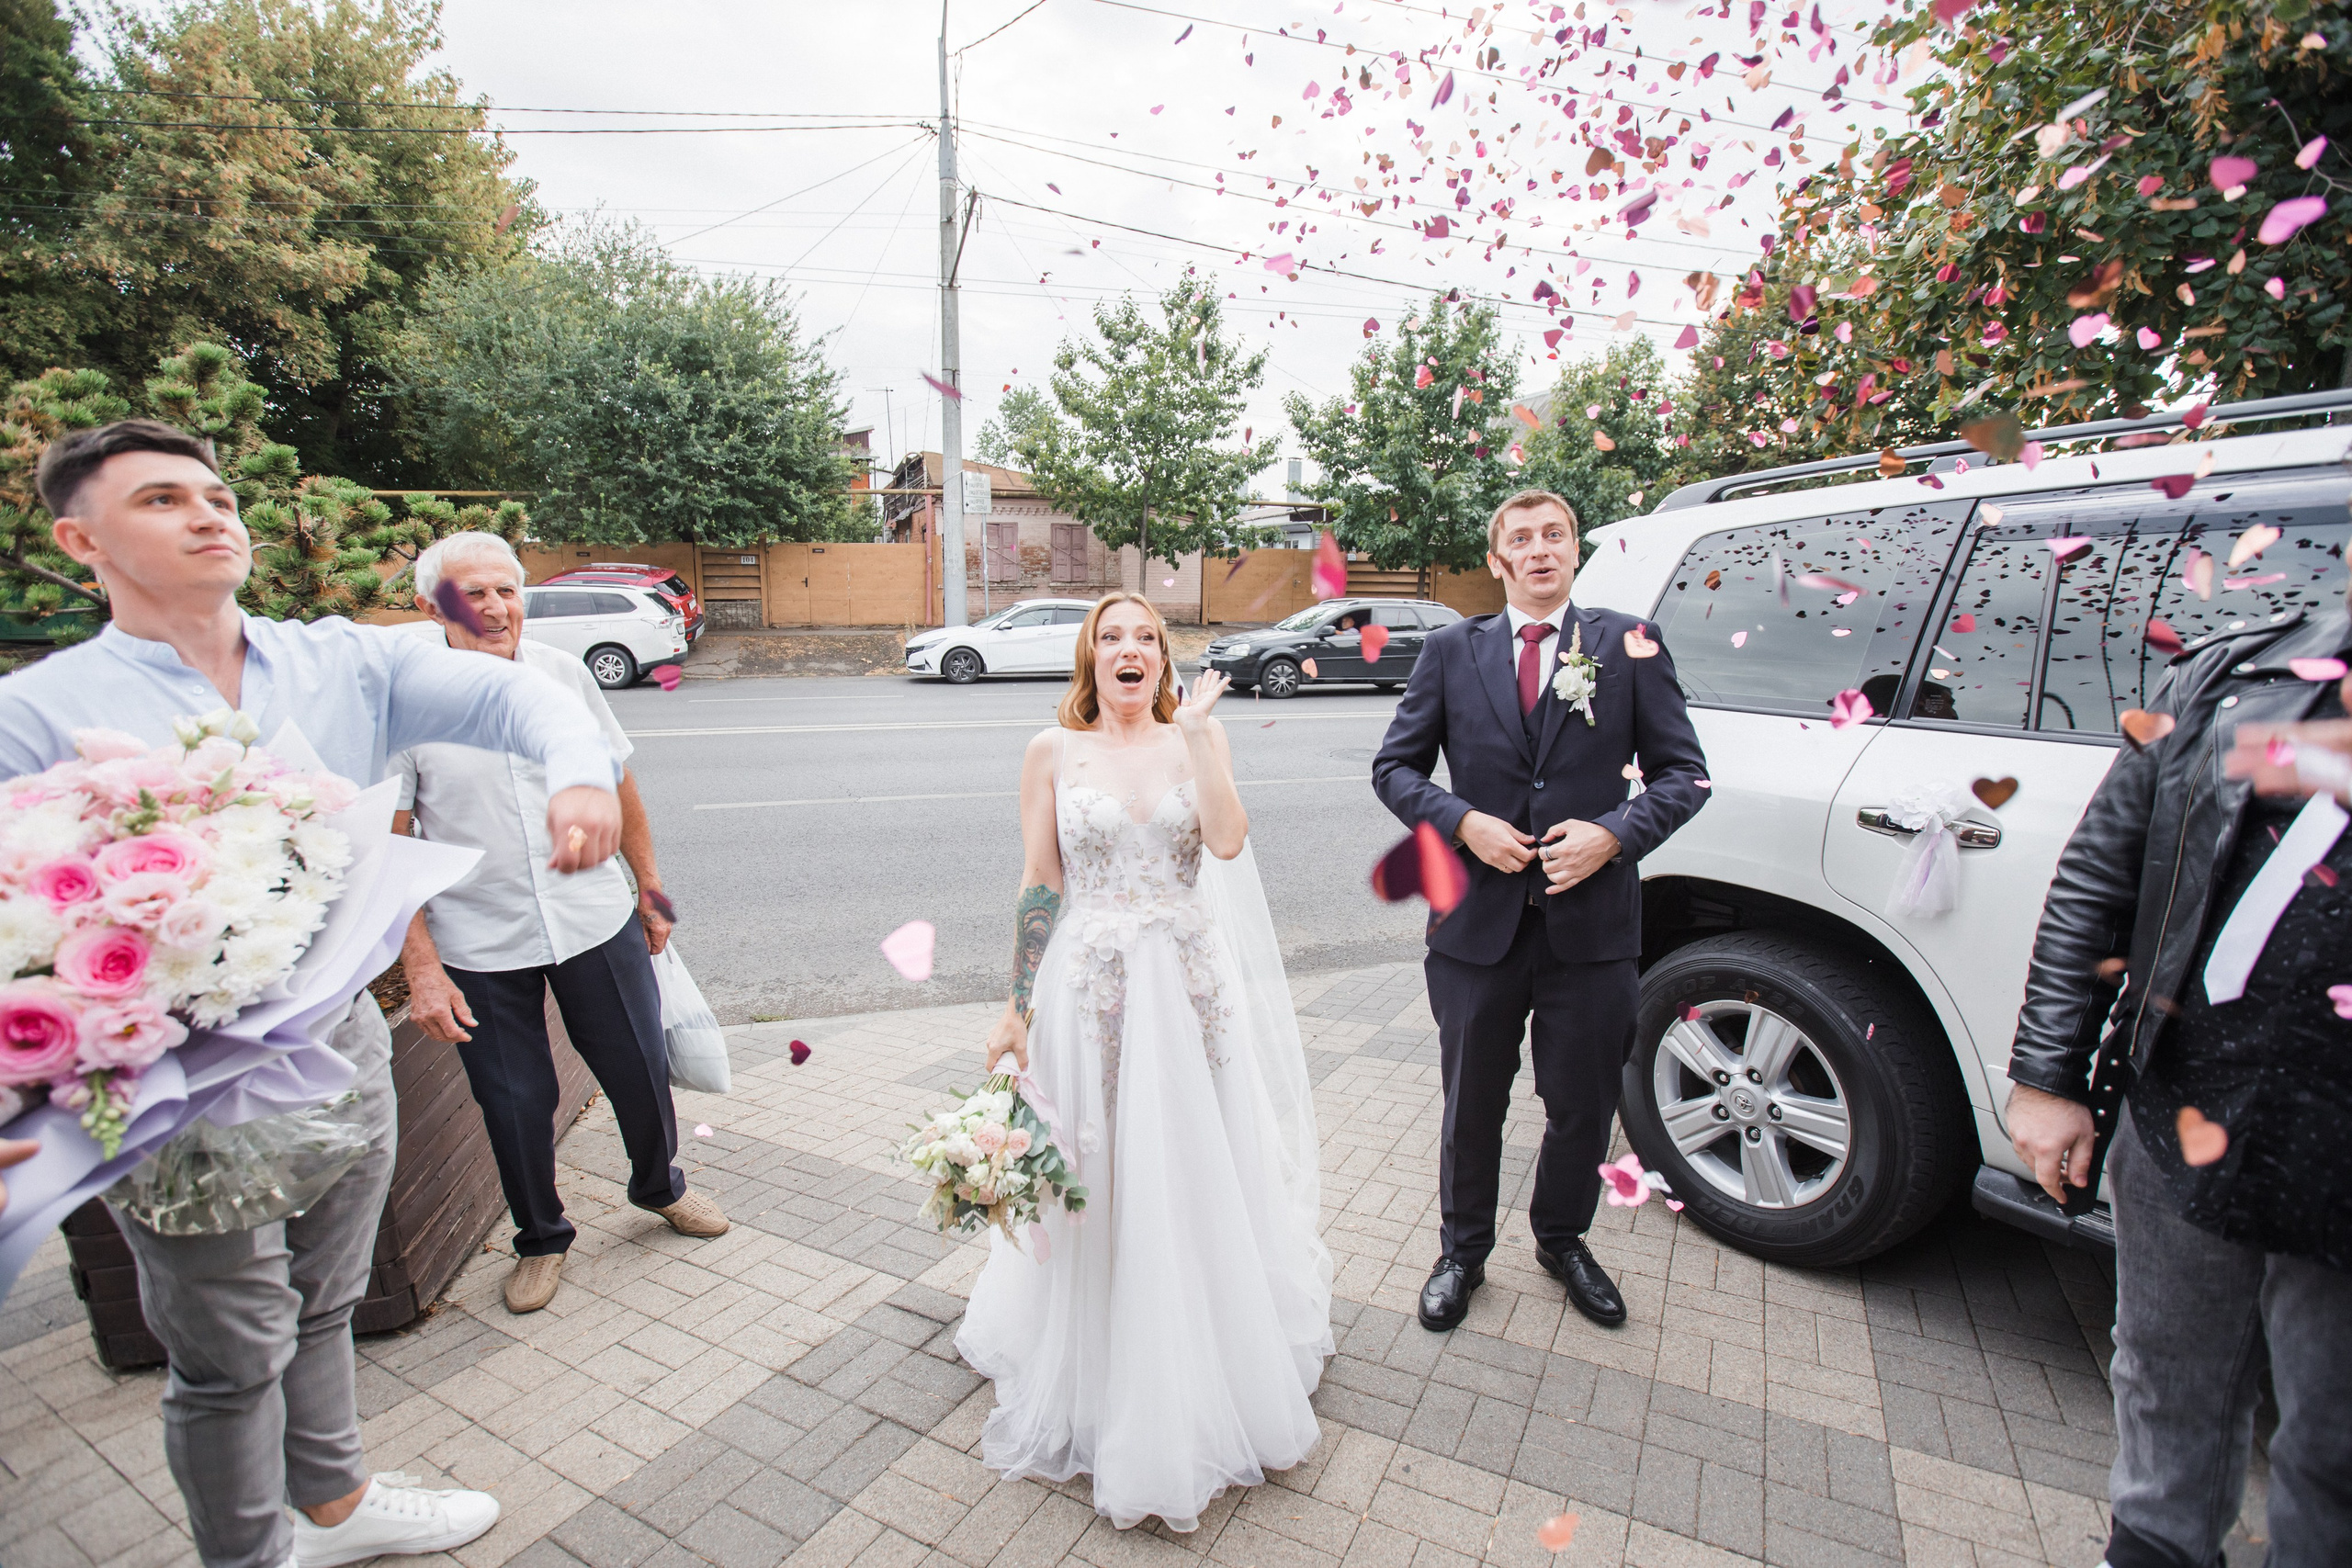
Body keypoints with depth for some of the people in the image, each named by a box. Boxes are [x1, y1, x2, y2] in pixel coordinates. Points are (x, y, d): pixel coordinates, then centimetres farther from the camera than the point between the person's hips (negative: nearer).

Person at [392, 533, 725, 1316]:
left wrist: (649, 887, 12)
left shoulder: (563, 673, -2)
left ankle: (660, 1186, 42)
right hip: (477, 949, -2)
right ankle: (540, 1239, 39)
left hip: (598, 923, 2)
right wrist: (420, 967, -12)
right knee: (515, 1104, 12)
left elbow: (617, 785, 8)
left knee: (642, 1073, 13)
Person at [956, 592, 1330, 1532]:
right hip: (1090, 988, -1)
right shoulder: (1053, 752, 0)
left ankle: (1210, 1371, 41)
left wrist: (1195, 731, -15)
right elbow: (1038, 888, 0)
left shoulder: (1199, 735, 2)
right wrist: (1017, 1008, 0)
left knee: (1197, 1177, 14)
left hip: (1193, 987, 1)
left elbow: (1228, 841, -14)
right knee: (1098, 1187, 10)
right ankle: (1100, 1383, 35)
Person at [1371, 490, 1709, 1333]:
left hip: (1591, 922, 0)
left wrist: (1615, 833, -15)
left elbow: (1684, 771, 1)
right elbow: (1394, 766, 3)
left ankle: (1562, 1241, 46)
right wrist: (1463, 822, -12)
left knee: (1582, 1108, 17)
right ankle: (1462, 1252, 39)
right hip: (1478, 921, 0)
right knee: (1472, 1106, 15)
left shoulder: (1630, 644, 1)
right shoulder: (1451, 649, 2)